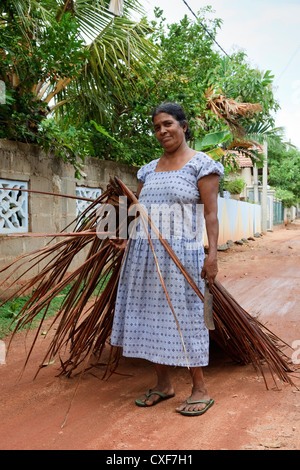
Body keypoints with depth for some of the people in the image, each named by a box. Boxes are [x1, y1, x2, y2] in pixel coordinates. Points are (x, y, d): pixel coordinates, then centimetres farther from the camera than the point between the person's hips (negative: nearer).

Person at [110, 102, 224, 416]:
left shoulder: (200, 163, -1)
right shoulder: (149, 169, 16)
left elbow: (210, 213, -7)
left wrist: (212, 254, -15)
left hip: (181, 253, -6)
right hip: (145, 252, 6)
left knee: (184, 316, -3)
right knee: (151, 313, 8)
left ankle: (200, 389, 11)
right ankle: (163, 384, 23)